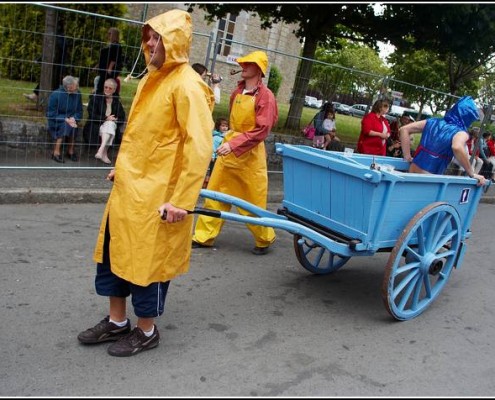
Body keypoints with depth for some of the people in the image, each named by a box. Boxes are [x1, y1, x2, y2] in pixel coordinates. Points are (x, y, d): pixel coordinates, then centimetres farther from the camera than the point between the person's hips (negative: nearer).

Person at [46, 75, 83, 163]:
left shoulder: (77, 94, -6)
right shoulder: (55, 95, -16)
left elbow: (79, 111, 1)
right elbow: (51, 114, -14)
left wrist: (73, 118, -21)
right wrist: (65, 119, -26)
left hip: (70, 120, 3)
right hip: (56, 121, -3)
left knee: (73, 126, -28)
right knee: (66, 125, -32)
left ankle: (70, 151, -12)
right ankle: (56, 152, -23)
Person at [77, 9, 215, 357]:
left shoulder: (186, 85, -16)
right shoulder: (151, 79, 12)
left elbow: (199, 147, -22)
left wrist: (181, 200, -24)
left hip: (156, 195, -9)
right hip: (127, 188, 9)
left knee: (147, 261, 5)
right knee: (114, 252, 16)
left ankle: (146, 332, 26)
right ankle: (117, 322, 35)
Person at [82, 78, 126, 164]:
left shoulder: (117, 101, 11)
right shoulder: (95, 98, 1)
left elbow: (122, 117, 9)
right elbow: (92, 115, -7)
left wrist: (115, 119, -13)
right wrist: (105, 118, -18)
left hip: (112, 124, 3)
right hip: (96, 126, -3)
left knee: (110, 124, -33)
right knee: (109, 125, -34)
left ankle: (101, 151, -42)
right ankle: (104, 154, -39)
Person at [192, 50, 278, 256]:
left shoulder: (265, 96, -12)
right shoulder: (237, 91, 9)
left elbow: (262, 130, -19)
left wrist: (234, 144, -25)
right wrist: (228, 141, 15)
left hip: (250, 154, -6)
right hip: (229, 148, 7)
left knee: (253, 201, 4)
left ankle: (264, 240, 24)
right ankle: (203, 237, 16)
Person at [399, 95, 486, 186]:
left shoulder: (433, 122, 7)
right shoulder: (460, 132, -10)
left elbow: (404, 129, 5)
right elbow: (457, 148, -34)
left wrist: (407, 156, 6)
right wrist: (472, 174, -23)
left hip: (411, 172, 6)